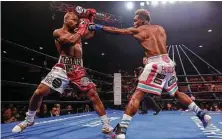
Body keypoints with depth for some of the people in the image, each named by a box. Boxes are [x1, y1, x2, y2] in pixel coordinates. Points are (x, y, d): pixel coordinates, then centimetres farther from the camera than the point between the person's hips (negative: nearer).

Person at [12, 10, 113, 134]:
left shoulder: (77, 32, 19)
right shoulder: (58, 32, 2)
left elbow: (91, 34, 31)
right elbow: (71, 40, -17)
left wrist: (90, 18, 22)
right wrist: (82, 28, -8)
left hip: (78, 69, 4)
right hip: (63, 67, -4)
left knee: (93, 94, -7)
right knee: (39, 92, -10)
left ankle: (107, 125, 2)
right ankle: (29, 120, 17)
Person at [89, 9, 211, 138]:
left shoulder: (140, 30, 6)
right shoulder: (160, 28, 20)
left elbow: (117, 31, 9)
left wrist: (99, 27, 18)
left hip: (156, 64, -6)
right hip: (168, 62, 7)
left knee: (137, 95, -8)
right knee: (176, 93, 25)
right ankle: (202, 114, 28)